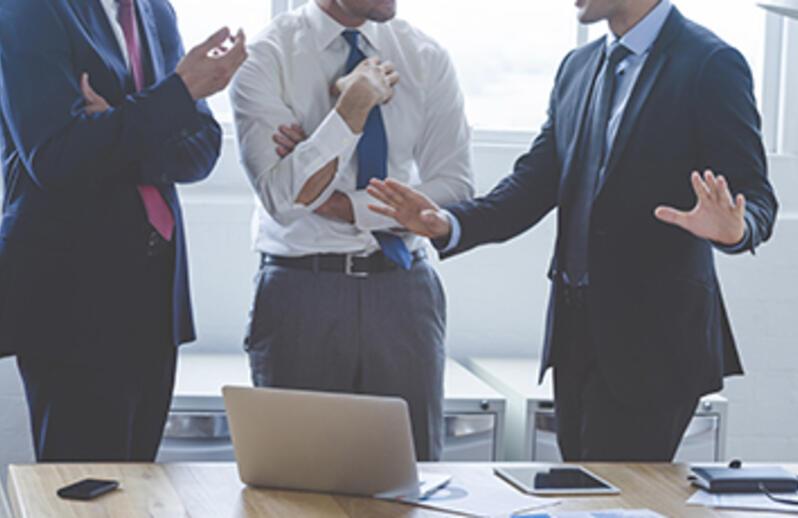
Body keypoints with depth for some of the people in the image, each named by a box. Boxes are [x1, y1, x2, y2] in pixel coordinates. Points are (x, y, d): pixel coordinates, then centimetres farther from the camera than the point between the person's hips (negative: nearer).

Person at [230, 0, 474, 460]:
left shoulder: (426, 58, 5)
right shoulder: (266, 59, -4)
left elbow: (456, 188, -2)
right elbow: (284, 198, -14)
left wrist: (344, 205, -10)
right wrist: (354, 107, -18)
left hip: (403, 289, 3)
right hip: (302, 295, -2)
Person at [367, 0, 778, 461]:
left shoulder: (712, 65, -8)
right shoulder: (577, 68, 14)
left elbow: (756, 198, -11)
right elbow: (536, 182, 10)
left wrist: (733, 228, -34)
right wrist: (450, 224, -6)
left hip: (653, 338, -7)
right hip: (577, 335, 7)